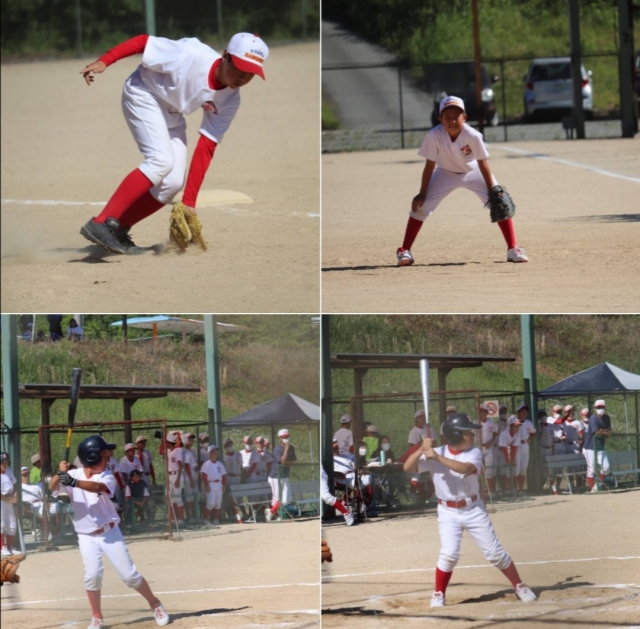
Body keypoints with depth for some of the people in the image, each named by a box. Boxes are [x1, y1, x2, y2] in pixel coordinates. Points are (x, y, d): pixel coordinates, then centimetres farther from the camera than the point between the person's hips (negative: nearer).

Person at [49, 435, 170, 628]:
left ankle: (155, 604, 19)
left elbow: (97, 487, -32)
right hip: (86, 536, 0)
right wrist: (60, 474, -39)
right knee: (93, 574, -14)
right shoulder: (74, 475, -4)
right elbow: (52, 487, -17)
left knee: (129, 574, 0)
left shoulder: (107, 477, -9)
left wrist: (73, 482, -48)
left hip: (109, 533, 0)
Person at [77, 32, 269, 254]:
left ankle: (118, 231, 10)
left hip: (171, 116, 7)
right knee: (161, 161, -26)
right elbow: (142, 42, -24)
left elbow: (205, 149, -12)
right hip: (144, 94, -7)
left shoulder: (229, 101, -13)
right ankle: (101, 224, -29)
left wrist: (189, 202, -15)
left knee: (172, 183, -4)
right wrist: (103, 61, -32)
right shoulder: (191, 55, -31)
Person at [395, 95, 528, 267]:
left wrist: (492, 191, -19)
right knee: (421, 206, -11)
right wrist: (422, 194, -15)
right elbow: (430, 165, -19)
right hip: (446, 173, 1)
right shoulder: (434, 136, -30)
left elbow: (482, 164, -22)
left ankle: (512, 249, -5)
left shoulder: (472, 136, -32)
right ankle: (405, 251, 0)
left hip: (473, 172, -1)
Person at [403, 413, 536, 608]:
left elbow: (464, 469, -31)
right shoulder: (435, 454, -8)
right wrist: (422, 449, -28)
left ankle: (519, 586, 20)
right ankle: (438, 594, 1)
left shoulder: (474, 453, -10)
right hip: (448, 513, -1)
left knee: (495, 552, 4)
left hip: (473, 510, 1)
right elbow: (408, 467, -13)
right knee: (449, 553, -17)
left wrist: (437, 458, -36)